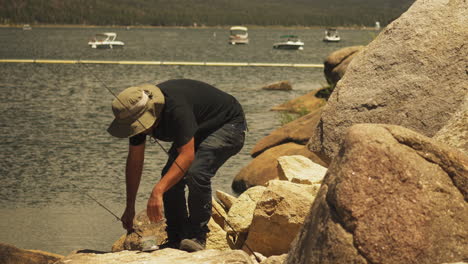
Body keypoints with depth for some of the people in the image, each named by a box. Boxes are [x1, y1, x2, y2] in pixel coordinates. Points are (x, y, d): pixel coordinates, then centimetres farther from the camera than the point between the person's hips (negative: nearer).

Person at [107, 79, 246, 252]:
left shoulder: (176, 108, -40)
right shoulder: (138, 112, -14)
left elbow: (187, 155, -44)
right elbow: (134, 161, -4)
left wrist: (158, 191, -51)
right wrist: (129, 208, -2)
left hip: (228, 126, -8)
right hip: (200, 131, 8)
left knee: (196, 172, -30)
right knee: (171, 177, -8)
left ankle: (197, 236, -16)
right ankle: (176, 239, 4)